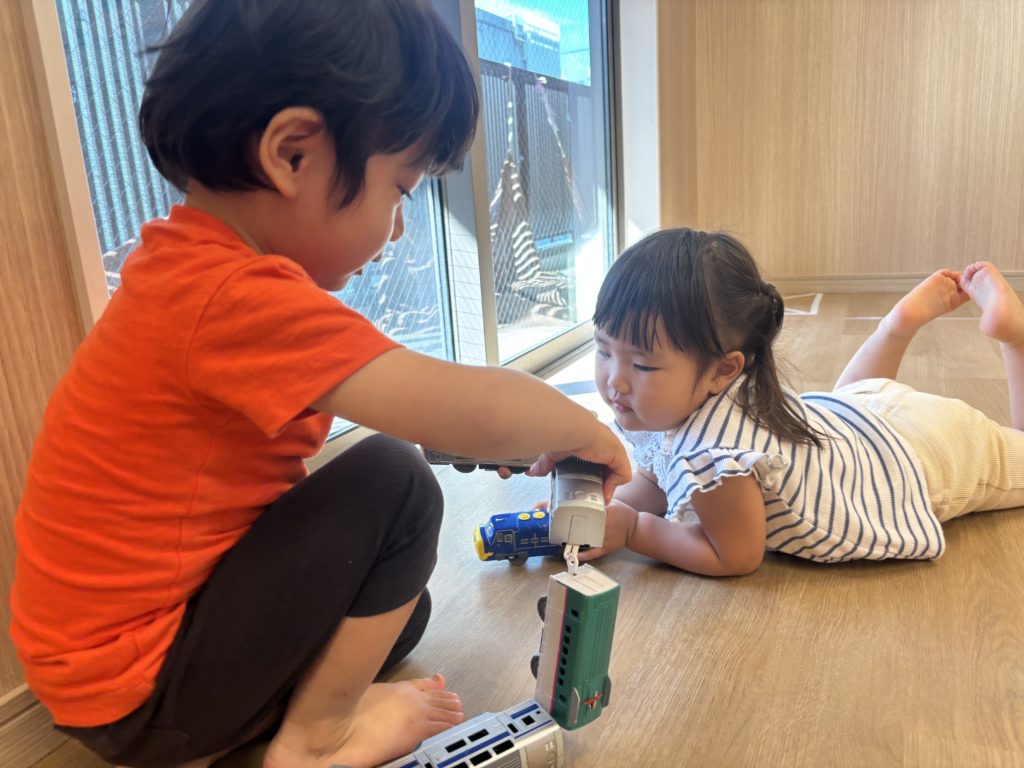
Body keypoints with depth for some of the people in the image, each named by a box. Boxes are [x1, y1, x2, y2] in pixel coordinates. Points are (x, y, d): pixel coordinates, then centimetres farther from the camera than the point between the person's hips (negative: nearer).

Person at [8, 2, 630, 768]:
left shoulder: (191, 262, 0)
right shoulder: (233, 296, -32)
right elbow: (473, 412, -34)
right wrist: (585, 432, -14)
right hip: (134, 694, -9)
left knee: (396, 608, 15)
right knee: (395, 486, -17)